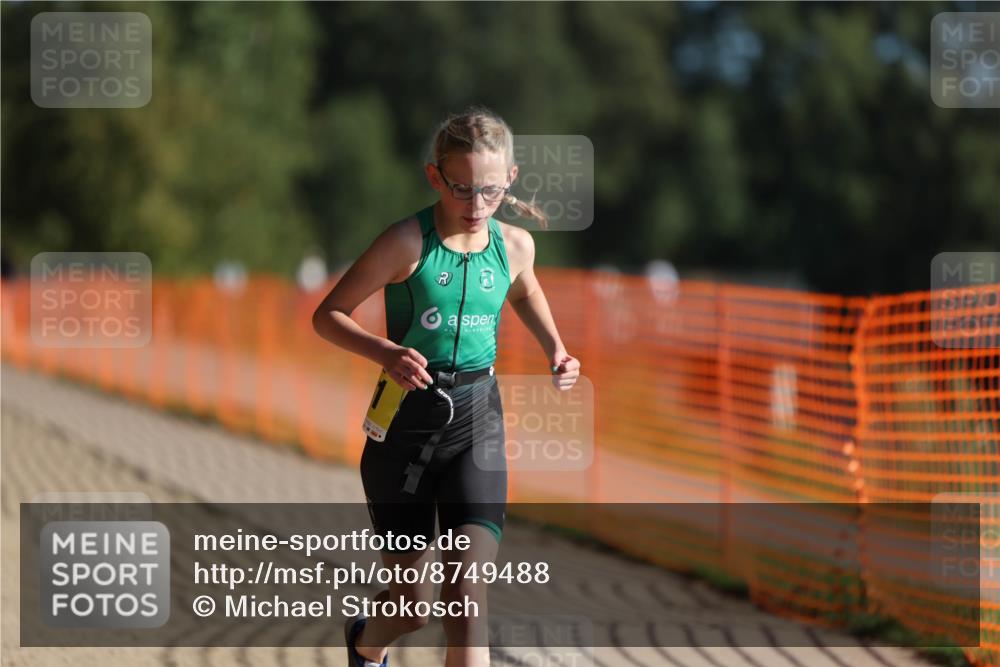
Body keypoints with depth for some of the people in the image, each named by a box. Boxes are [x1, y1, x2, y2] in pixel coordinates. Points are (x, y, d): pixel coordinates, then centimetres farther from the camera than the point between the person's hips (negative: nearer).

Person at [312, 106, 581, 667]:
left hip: (476, 426, 2)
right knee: (414, 607, 8)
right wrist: (385, 352, -26)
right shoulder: (407, 243, -14)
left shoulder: (514, 245, 0)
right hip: (405, 423, -2)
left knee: (468, 598, -15)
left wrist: (555, 350, 8)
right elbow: (328, 315, -9)